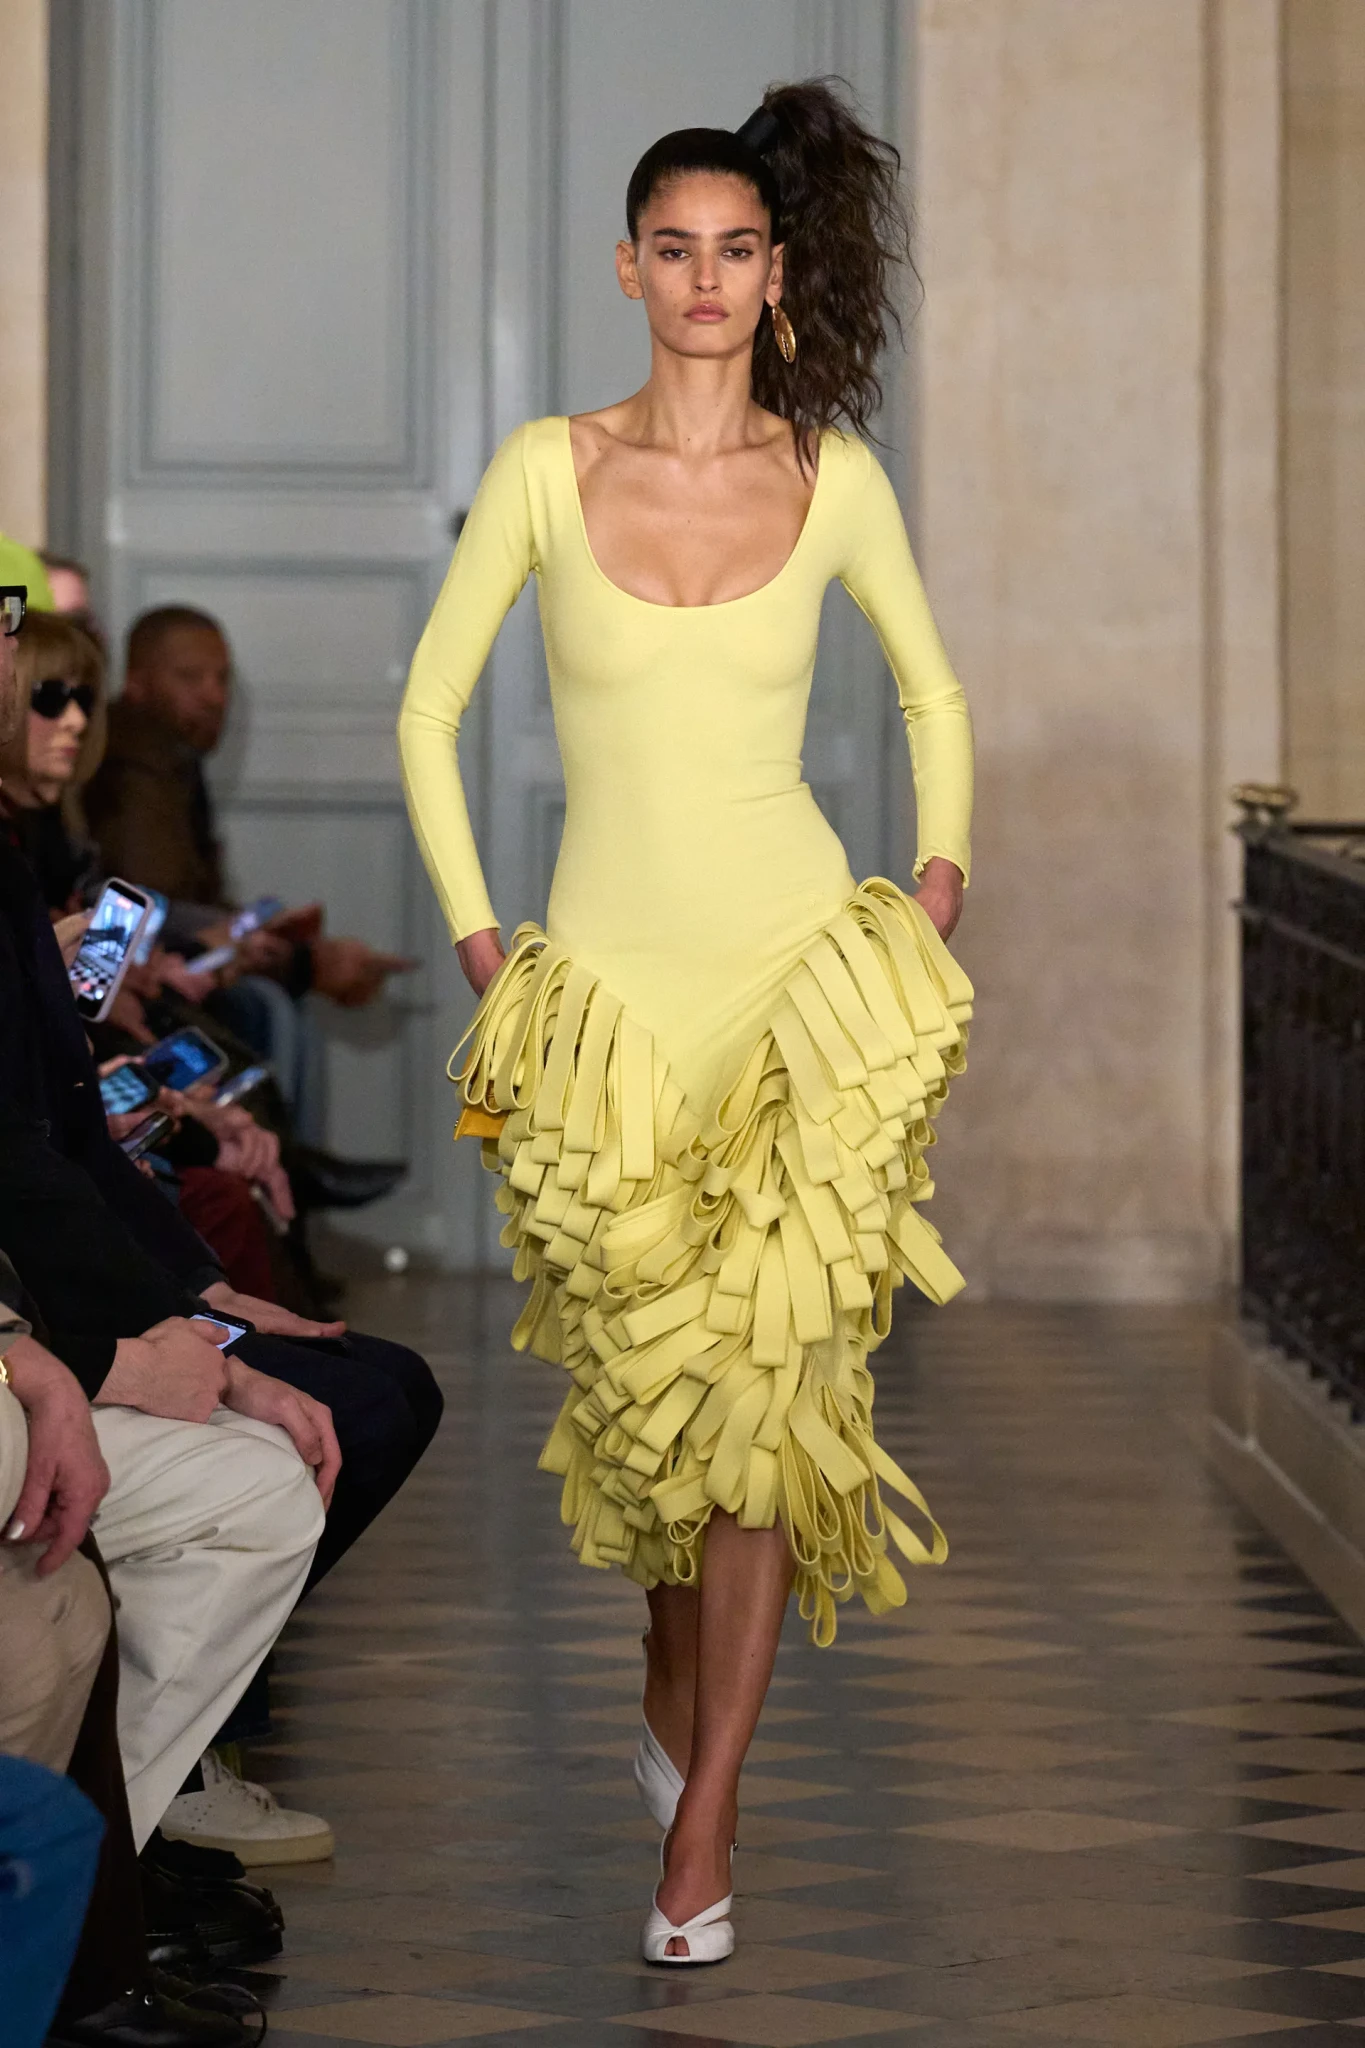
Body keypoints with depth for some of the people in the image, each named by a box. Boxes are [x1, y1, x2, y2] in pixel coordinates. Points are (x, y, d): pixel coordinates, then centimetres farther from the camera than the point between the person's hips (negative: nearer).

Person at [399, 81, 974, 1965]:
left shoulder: (835, 481, 2)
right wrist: (479, 941, 1)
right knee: (648, 1358, 5)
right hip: (607, 979, 1)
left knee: (769, 1370, -9)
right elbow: (430, 710, 6)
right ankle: (673, 1669, 35)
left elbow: (934, 692, 18)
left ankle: (703, 1816, -4)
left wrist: (943, 866, 6)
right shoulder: (548, 468, -1)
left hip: (803, 961, 0)